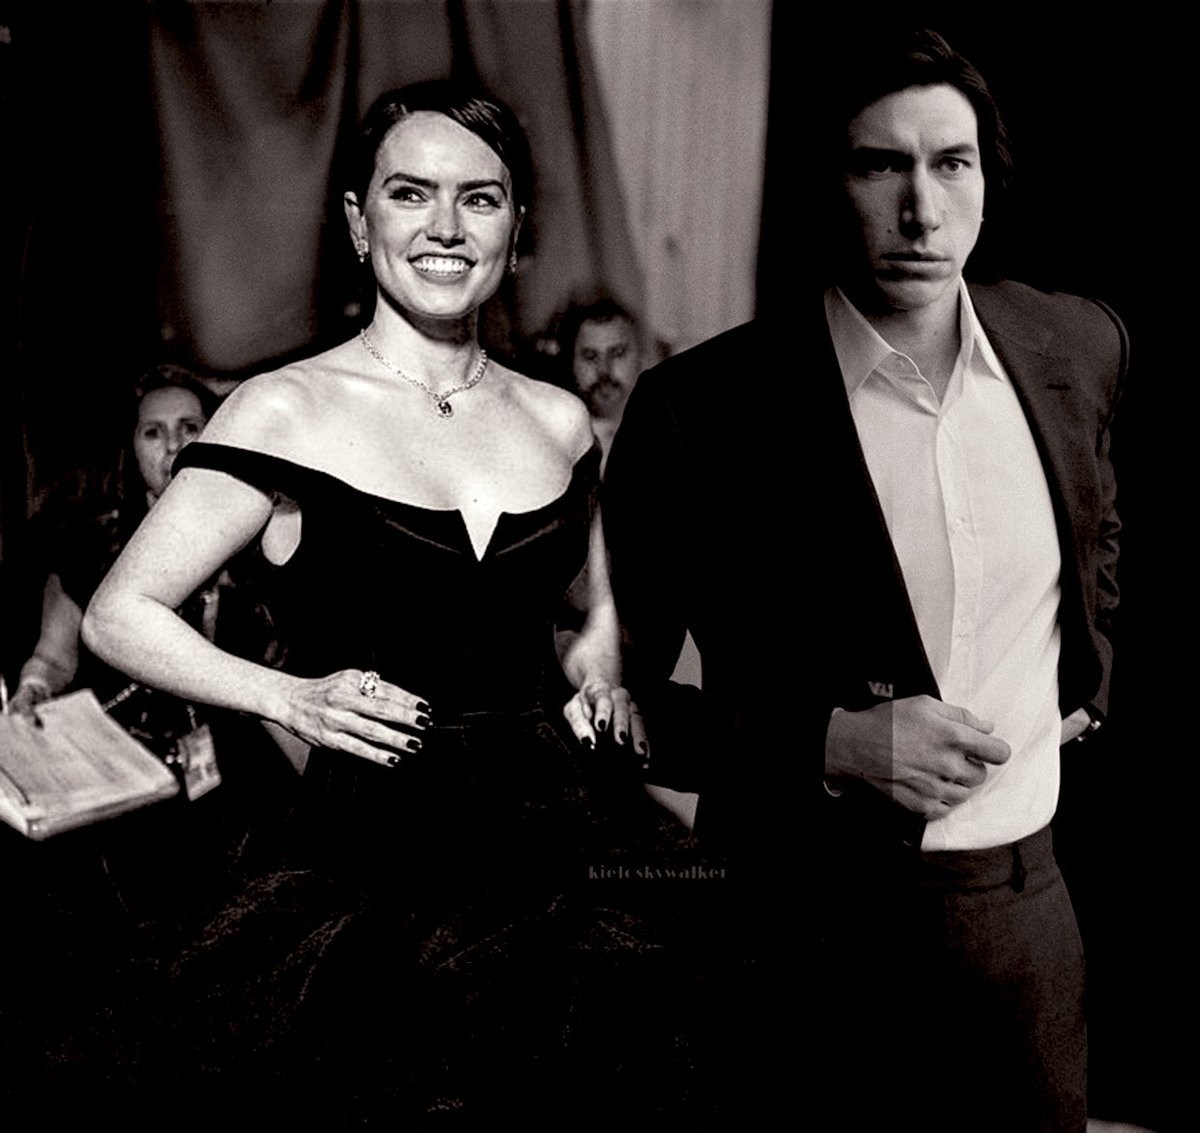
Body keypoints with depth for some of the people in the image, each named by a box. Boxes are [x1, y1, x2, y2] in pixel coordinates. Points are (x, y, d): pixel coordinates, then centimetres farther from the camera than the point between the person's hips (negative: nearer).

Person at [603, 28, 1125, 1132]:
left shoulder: (1079, 345, 0)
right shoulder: (705, 406, -15)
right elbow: (615, 697, -10)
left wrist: (1086, 679, 13)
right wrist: (832, 744, -19)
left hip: (1026, 902, 5)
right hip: (811, 923, -4)